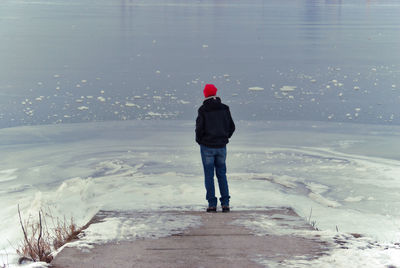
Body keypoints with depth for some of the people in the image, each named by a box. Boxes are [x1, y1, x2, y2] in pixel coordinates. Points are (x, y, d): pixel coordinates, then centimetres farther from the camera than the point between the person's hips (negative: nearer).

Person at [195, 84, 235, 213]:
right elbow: (232, 127, 5)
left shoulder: (203, 110, -10)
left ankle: (212, 204, 2)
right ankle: (225, 203, 7)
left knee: (209, 175, 3)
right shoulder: (224, 108, 2)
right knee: (222, 174, 11)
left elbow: (199, 128, -13)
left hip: (207, 146, -3)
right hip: (221, 146, 3)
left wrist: (199, 140, 5)